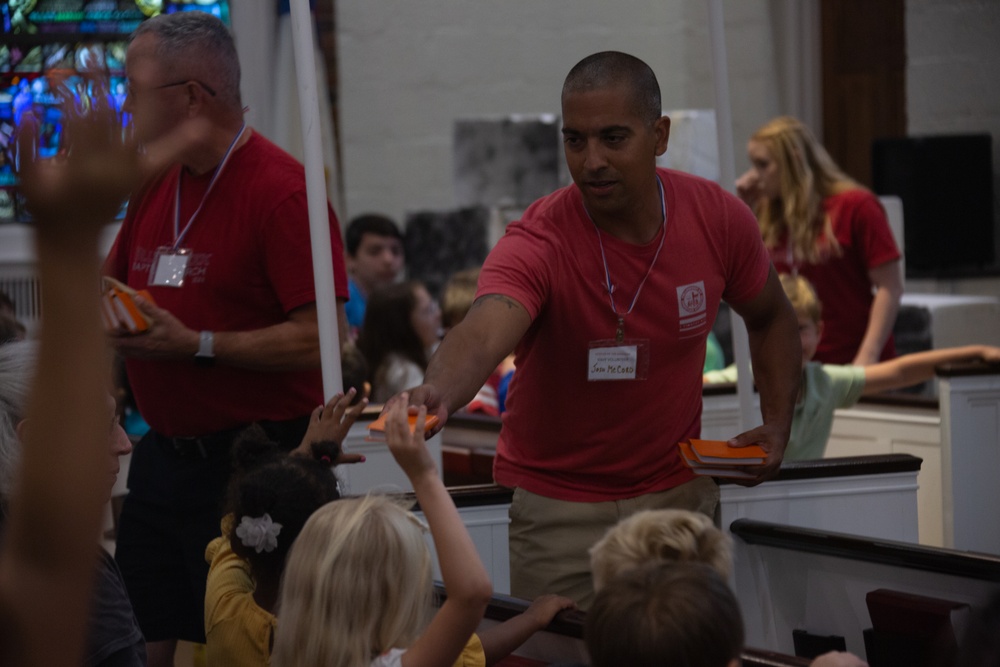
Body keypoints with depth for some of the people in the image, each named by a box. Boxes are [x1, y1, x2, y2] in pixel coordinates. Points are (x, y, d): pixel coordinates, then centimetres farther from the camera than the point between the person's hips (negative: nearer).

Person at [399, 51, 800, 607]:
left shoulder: (719, 218, -10)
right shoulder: (538, 243, -24)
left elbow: (771, 318, 10)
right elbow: (481, 337, -43)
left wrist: (778, 422, -4)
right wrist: (436, 393, -65)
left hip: (679, 492, 3)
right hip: (559, 509, -3)